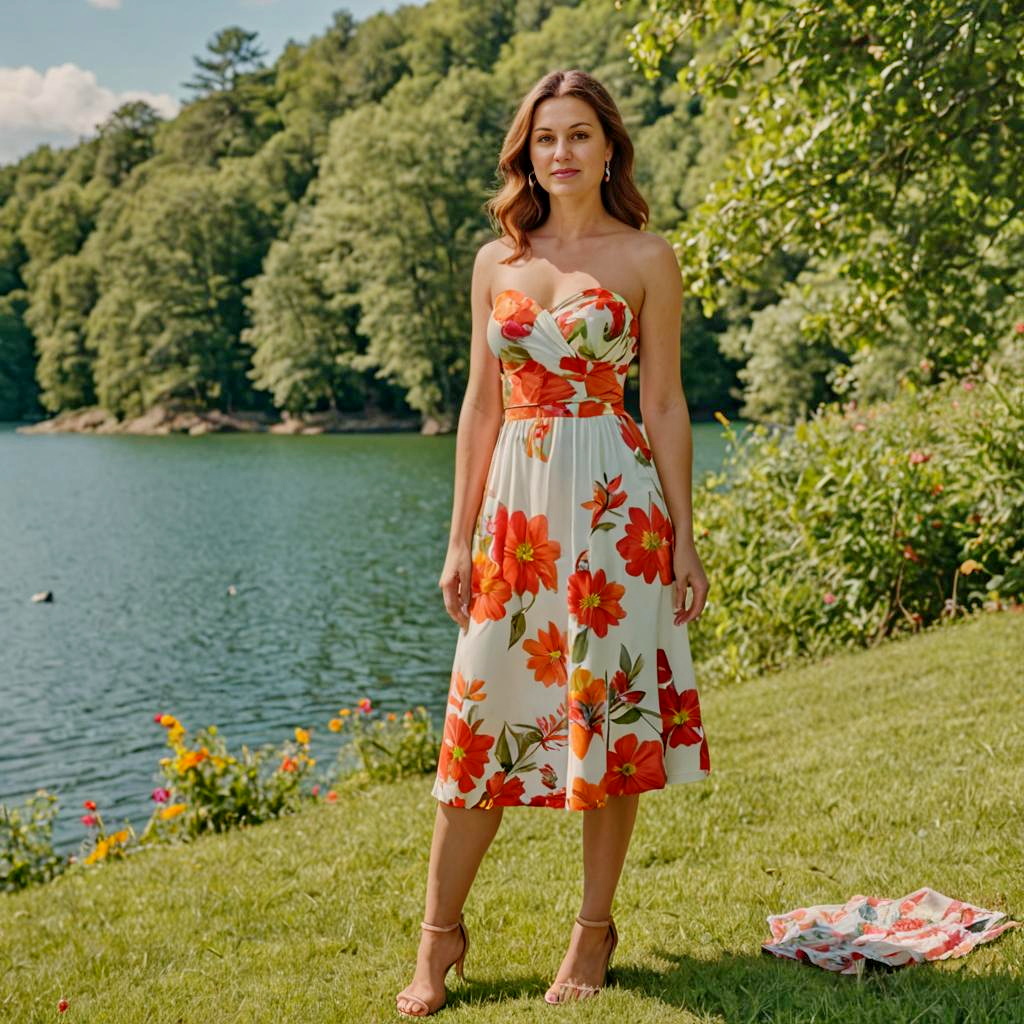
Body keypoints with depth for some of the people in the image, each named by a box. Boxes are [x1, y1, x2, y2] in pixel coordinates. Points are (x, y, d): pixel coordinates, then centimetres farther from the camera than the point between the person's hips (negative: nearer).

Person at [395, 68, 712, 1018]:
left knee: (608, 709, 3)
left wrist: (682, 539, -2)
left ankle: (594, 929, 19)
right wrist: (460, 538, 7)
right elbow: (480, 403, 11)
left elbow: (664, 405, 1)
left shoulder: (646, 257, 2)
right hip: (516, 499, 3)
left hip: (615, 498, -3)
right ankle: (439, 934, 16)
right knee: (484, 712, 4)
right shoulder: (496, 260, 11)